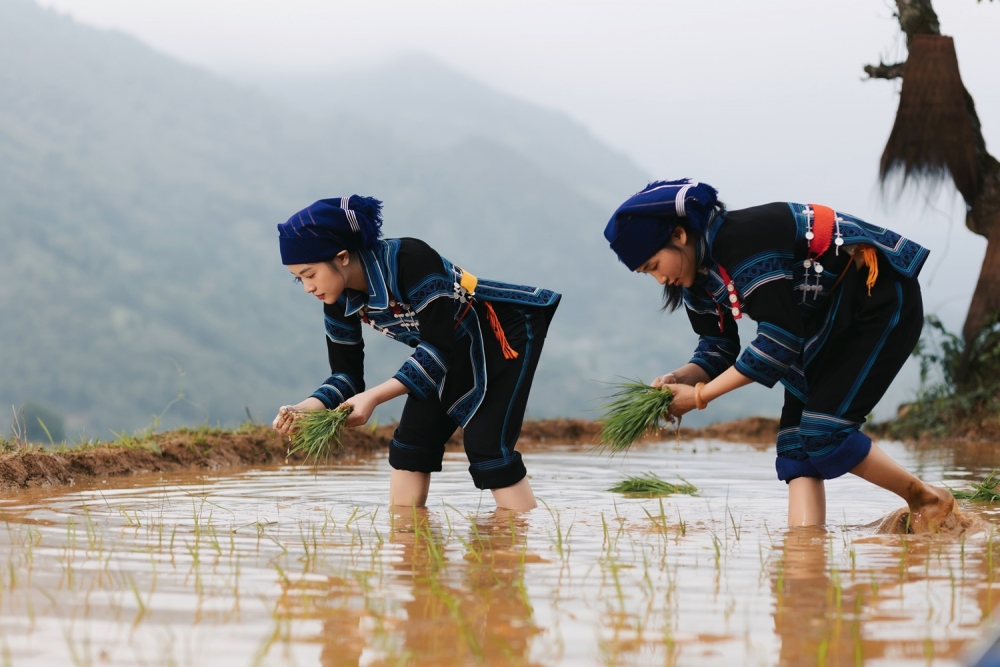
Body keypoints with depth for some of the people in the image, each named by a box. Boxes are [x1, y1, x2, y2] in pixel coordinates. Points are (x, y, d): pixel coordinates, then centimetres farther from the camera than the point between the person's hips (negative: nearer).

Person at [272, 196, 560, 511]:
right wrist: (304, 409, -24)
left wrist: (375, 397, -39)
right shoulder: (339, 302, -12)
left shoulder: (409, 260, -35)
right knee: (410, 444, -1)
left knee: (487, 449, -17)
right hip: (458, 351, 8)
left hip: (506, 333, -8)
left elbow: (440, 346, -33)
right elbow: (346, 375, -4)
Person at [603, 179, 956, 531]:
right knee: (796, 437, -3)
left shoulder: (741, 240, -30)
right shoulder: (697, 276, -1)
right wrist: (679, 379, -15)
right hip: (830, 318, 10)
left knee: (824, 431, -16)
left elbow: (780, 340, -30)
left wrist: (700, 395, -25)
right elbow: (718, 349, 7)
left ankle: (927, 500, -1)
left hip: (880, 296, -10)